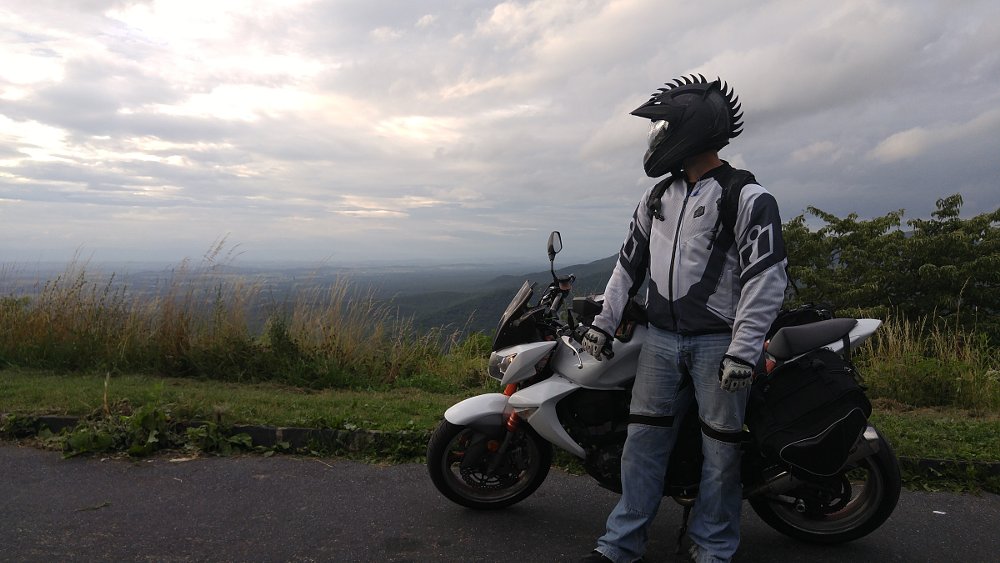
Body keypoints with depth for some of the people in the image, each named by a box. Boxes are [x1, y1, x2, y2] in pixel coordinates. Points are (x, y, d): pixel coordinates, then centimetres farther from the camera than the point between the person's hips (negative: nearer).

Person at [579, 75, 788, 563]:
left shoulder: (747, 196, -7)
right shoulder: (657, 197, 12)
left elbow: (766, 278, -12)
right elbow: (629, 262, 16)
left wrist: (743, 350, -18)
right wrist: (604, 322, 11)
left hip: (718, 341, -5)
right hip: (660, 338, 5)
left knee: (720, 449, 5)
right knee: (643, 437, 6)